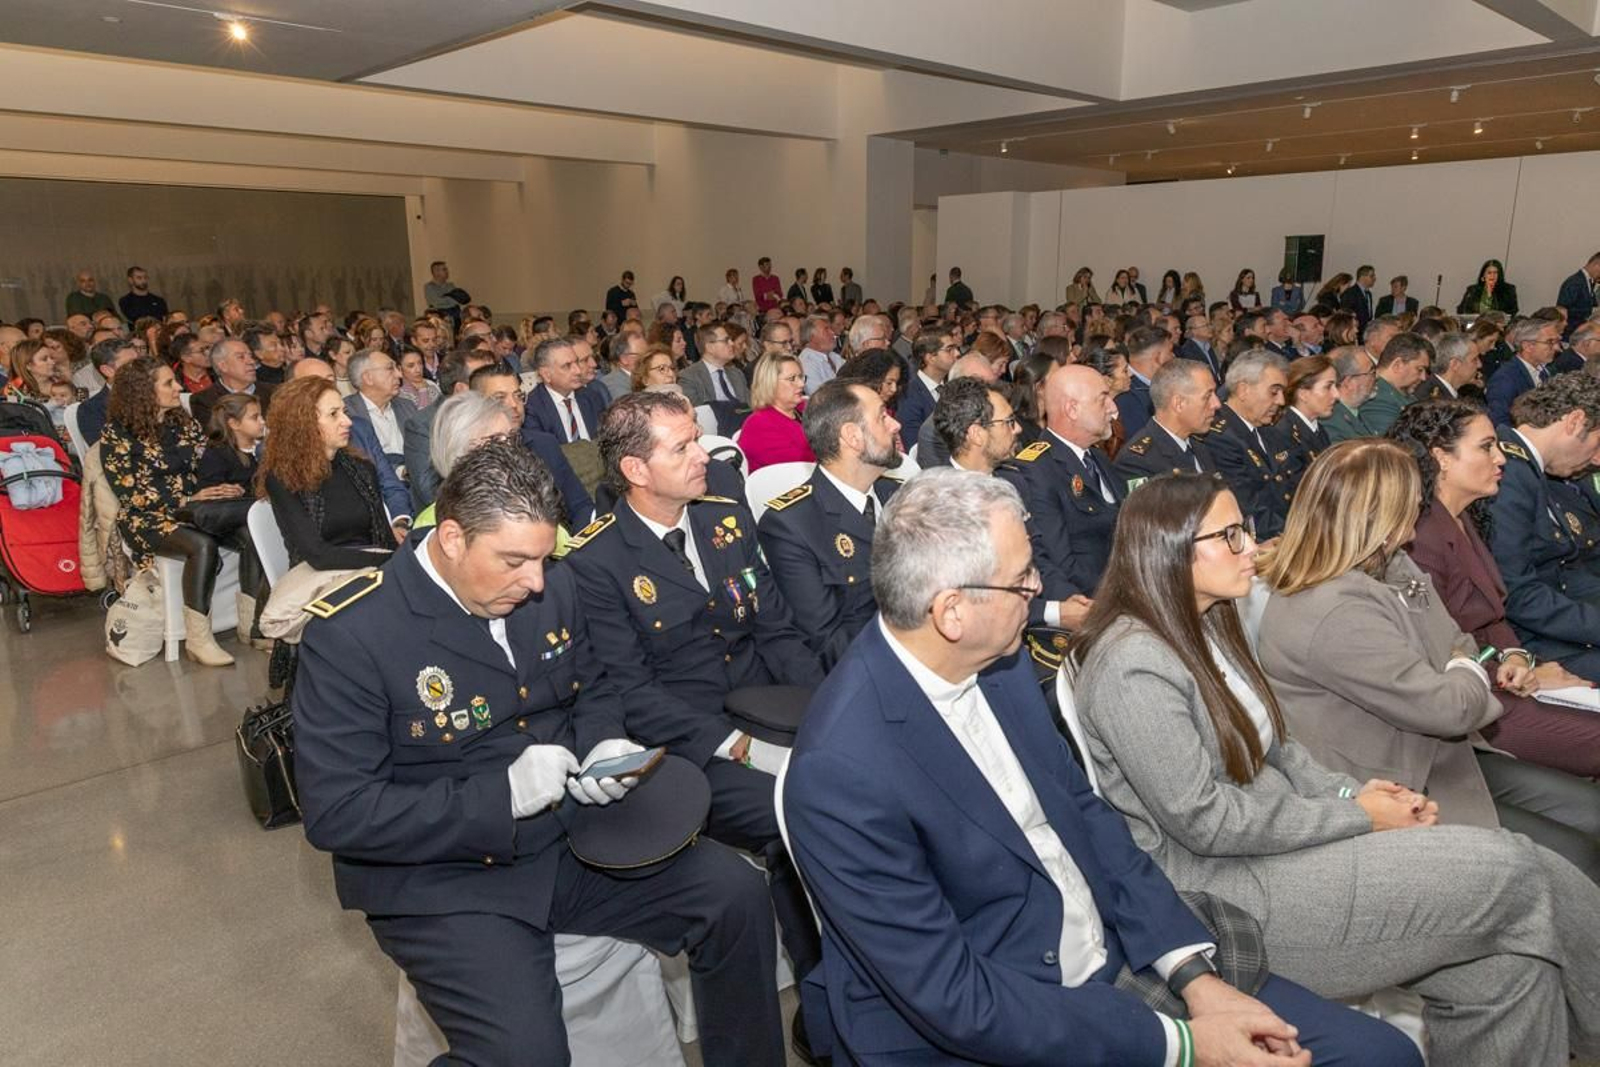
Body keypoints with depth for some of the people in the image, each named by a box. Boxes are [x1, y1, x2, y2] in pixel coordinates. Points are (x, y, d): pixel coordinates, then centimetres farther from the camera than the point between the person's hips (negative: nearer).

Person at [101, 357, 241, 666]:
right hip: (147, 517, -4)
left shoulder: (184, 423, 14)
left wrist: (227, 488, -11)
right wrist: (186, 500, -16)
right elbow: (133, 492, -7)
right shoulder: (117, 434, -1)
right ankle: (198, 638, -28)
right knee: (203, 545, -36)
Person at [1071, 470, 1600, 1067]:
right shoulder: (1132, 666, -21)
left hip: (1274, 838, 8)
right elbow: (1205, 822, -20)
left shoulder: (1212, 624, 8)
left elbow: (1277, 748, 12)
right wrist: (1358, 817, -12)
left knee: (1509, 962, -7)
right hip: (1215, 883, -8)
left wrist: (1351, 792, -7)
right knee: (1510, 872, -10)